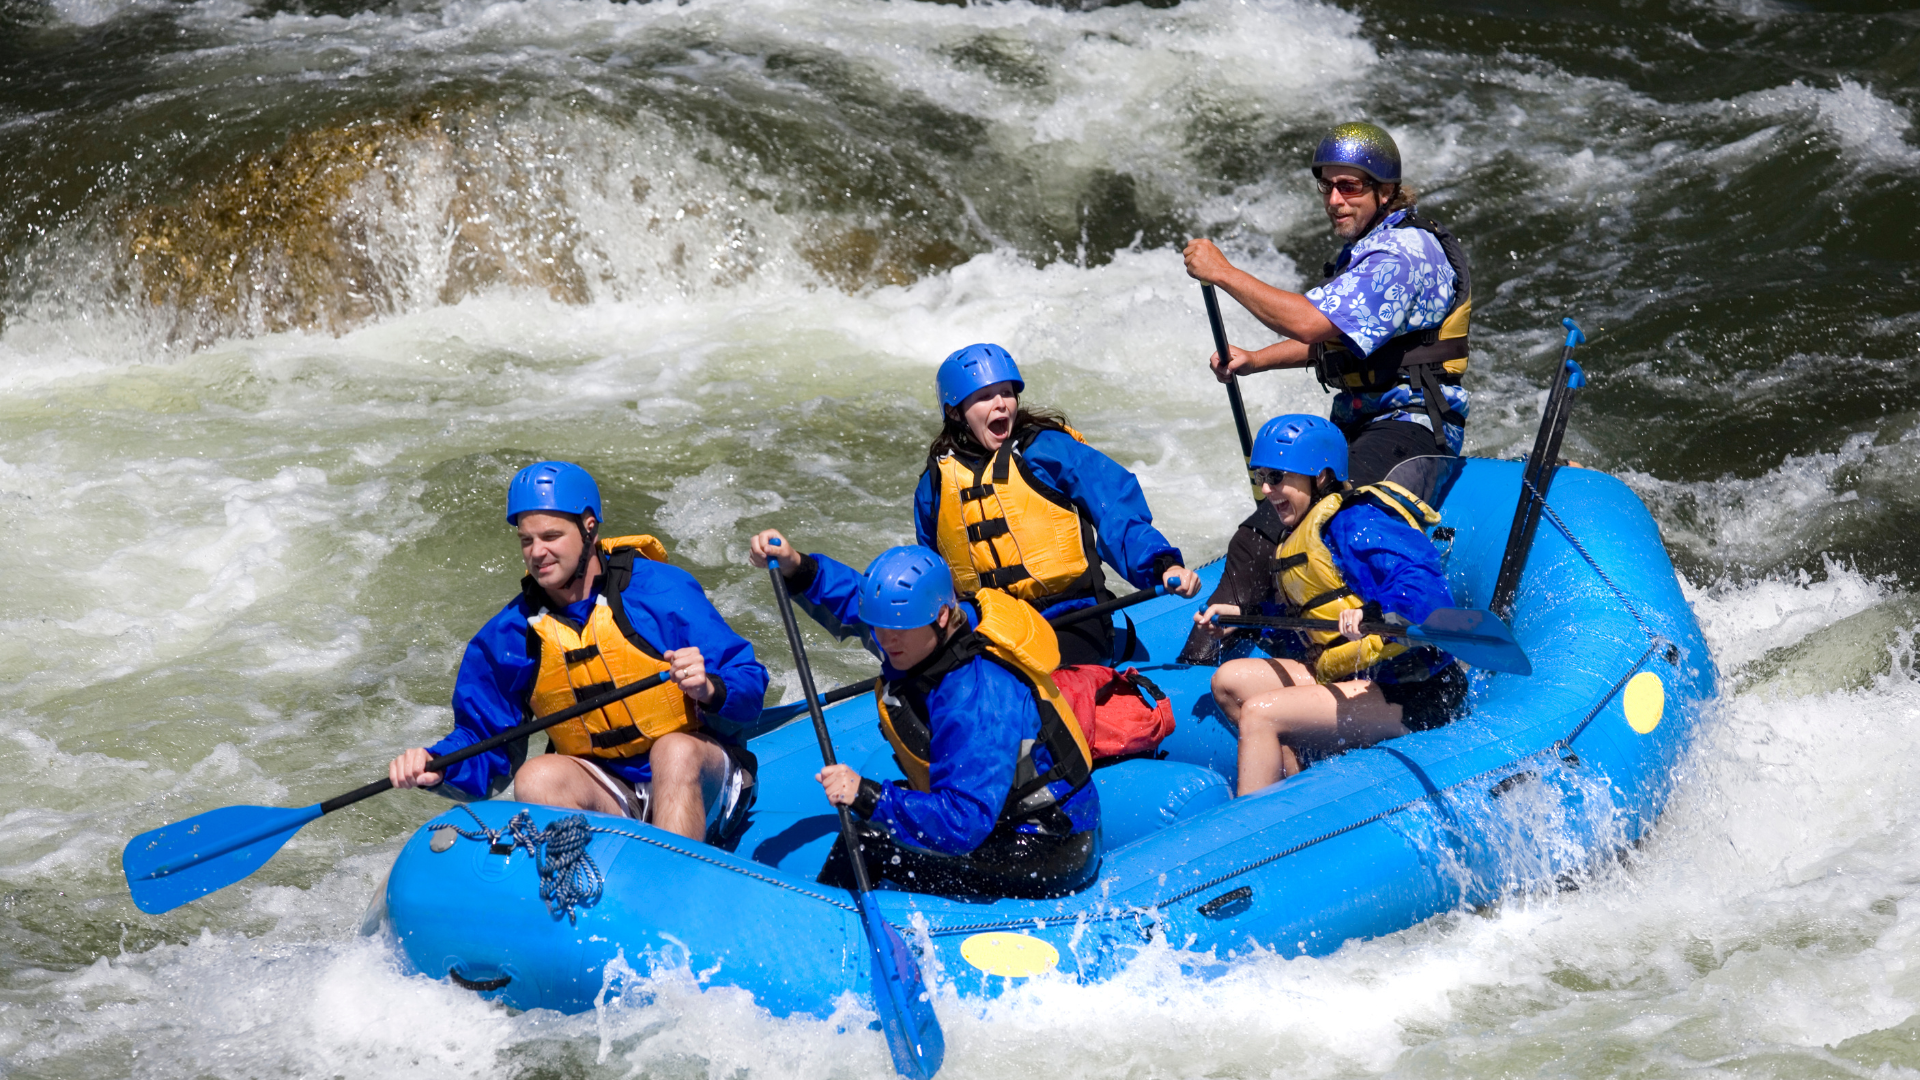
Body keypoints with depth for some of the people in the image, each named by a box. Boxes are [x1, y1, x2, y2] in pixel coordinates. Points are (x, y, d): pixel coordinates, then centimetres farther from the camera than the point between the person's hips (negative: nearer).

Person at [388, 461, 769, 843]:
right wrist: (437, 764, -15)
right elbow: (482, 737, 7)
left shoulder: (662, 591, -10)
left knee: (675, 751, -35)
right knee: (536, 779, -25)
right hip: (607, 791, 3)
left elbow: (749, 689, -9)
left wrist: (709, 688, -32)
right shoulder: (507, 636, 1)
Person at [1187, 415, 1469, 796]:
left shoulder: (1356, 522, -15)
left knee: (1259, 713, -21)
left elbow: (1422, 582, -30)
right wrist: (1243, 617, 24)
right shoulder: (1306, 532, 16)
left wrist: (1375, 616, -45)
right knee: (1229, 681, 9)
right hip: (1351, 676, 11)